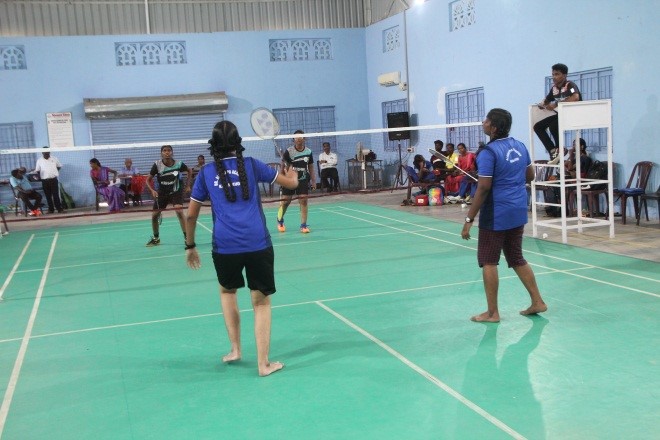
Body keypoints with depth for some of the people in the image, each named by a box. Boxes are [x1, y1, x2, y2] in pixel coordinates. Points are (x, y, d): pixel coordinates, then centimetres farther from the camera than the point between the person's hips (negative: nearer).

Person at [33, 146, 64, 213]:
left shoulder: (54, 159, 4)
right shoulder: (39, 160, 4)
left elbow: (59, 166, 17)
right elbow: (37, 171, 8)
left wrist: (55, 172, 8)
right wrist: (39, 177, -3)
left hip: (54, 179, -1)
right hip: (45, 181, 1)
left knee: (56, 195, -4)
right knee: (48, 196, 5)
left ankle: (59, 208, -2)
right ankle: (51, 209, 11)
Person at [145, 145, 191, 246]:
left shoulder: (179, 164, -18)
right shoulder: (157, 165, -18)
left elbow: (189, 171, 5)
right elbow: (148, 179, -7)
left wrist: (188, 186, 2)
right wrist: (152, 190, -23)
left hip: (176, 191, -2)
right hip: (162, 193, 2)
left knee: (179, 211, -25)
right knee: (154, 216, 5)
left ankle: (187, 237, -16)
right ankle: (156, 238, 29)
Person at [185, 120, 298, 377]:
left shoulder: (206, 172, 10)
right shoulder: (251, 165, 8)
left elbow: (191, 214, 13)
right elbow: (291, 183, 15)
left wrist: (190, 246, 25)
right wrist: (293, 175, 38)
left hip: (224, 247, 1)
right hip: (258, 244, -1)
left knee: (227, 291, 28)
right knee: (261, 301, 8)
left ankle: (235, 349, 27)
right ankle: (263, 363, 7)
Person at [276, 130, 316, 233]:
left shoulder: (308, 152, 0)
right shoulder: (288, 151, -9)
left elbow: (311, 167, 9)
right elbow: (284, 166, -6)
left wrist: (313, 181, 6)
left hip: (303, 179, 2)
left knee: (303, 200, -7)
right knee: (285, 201, 4)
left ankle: (303, 225, 0)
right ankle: (280, 221, 30)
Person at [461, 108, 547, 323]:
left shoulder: (489, 153, -16)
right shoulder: (520, 146, 7)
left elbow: (483, 188, -20)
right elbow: (530, 175, 16)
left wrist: (469, 219, -16)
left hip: (496, 216, -8)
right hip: (518, 212, 8)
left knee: (488, 262, 3)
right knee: (517, 259, 19)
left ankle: (492, 313, 7)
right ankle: (537, 302, 23)